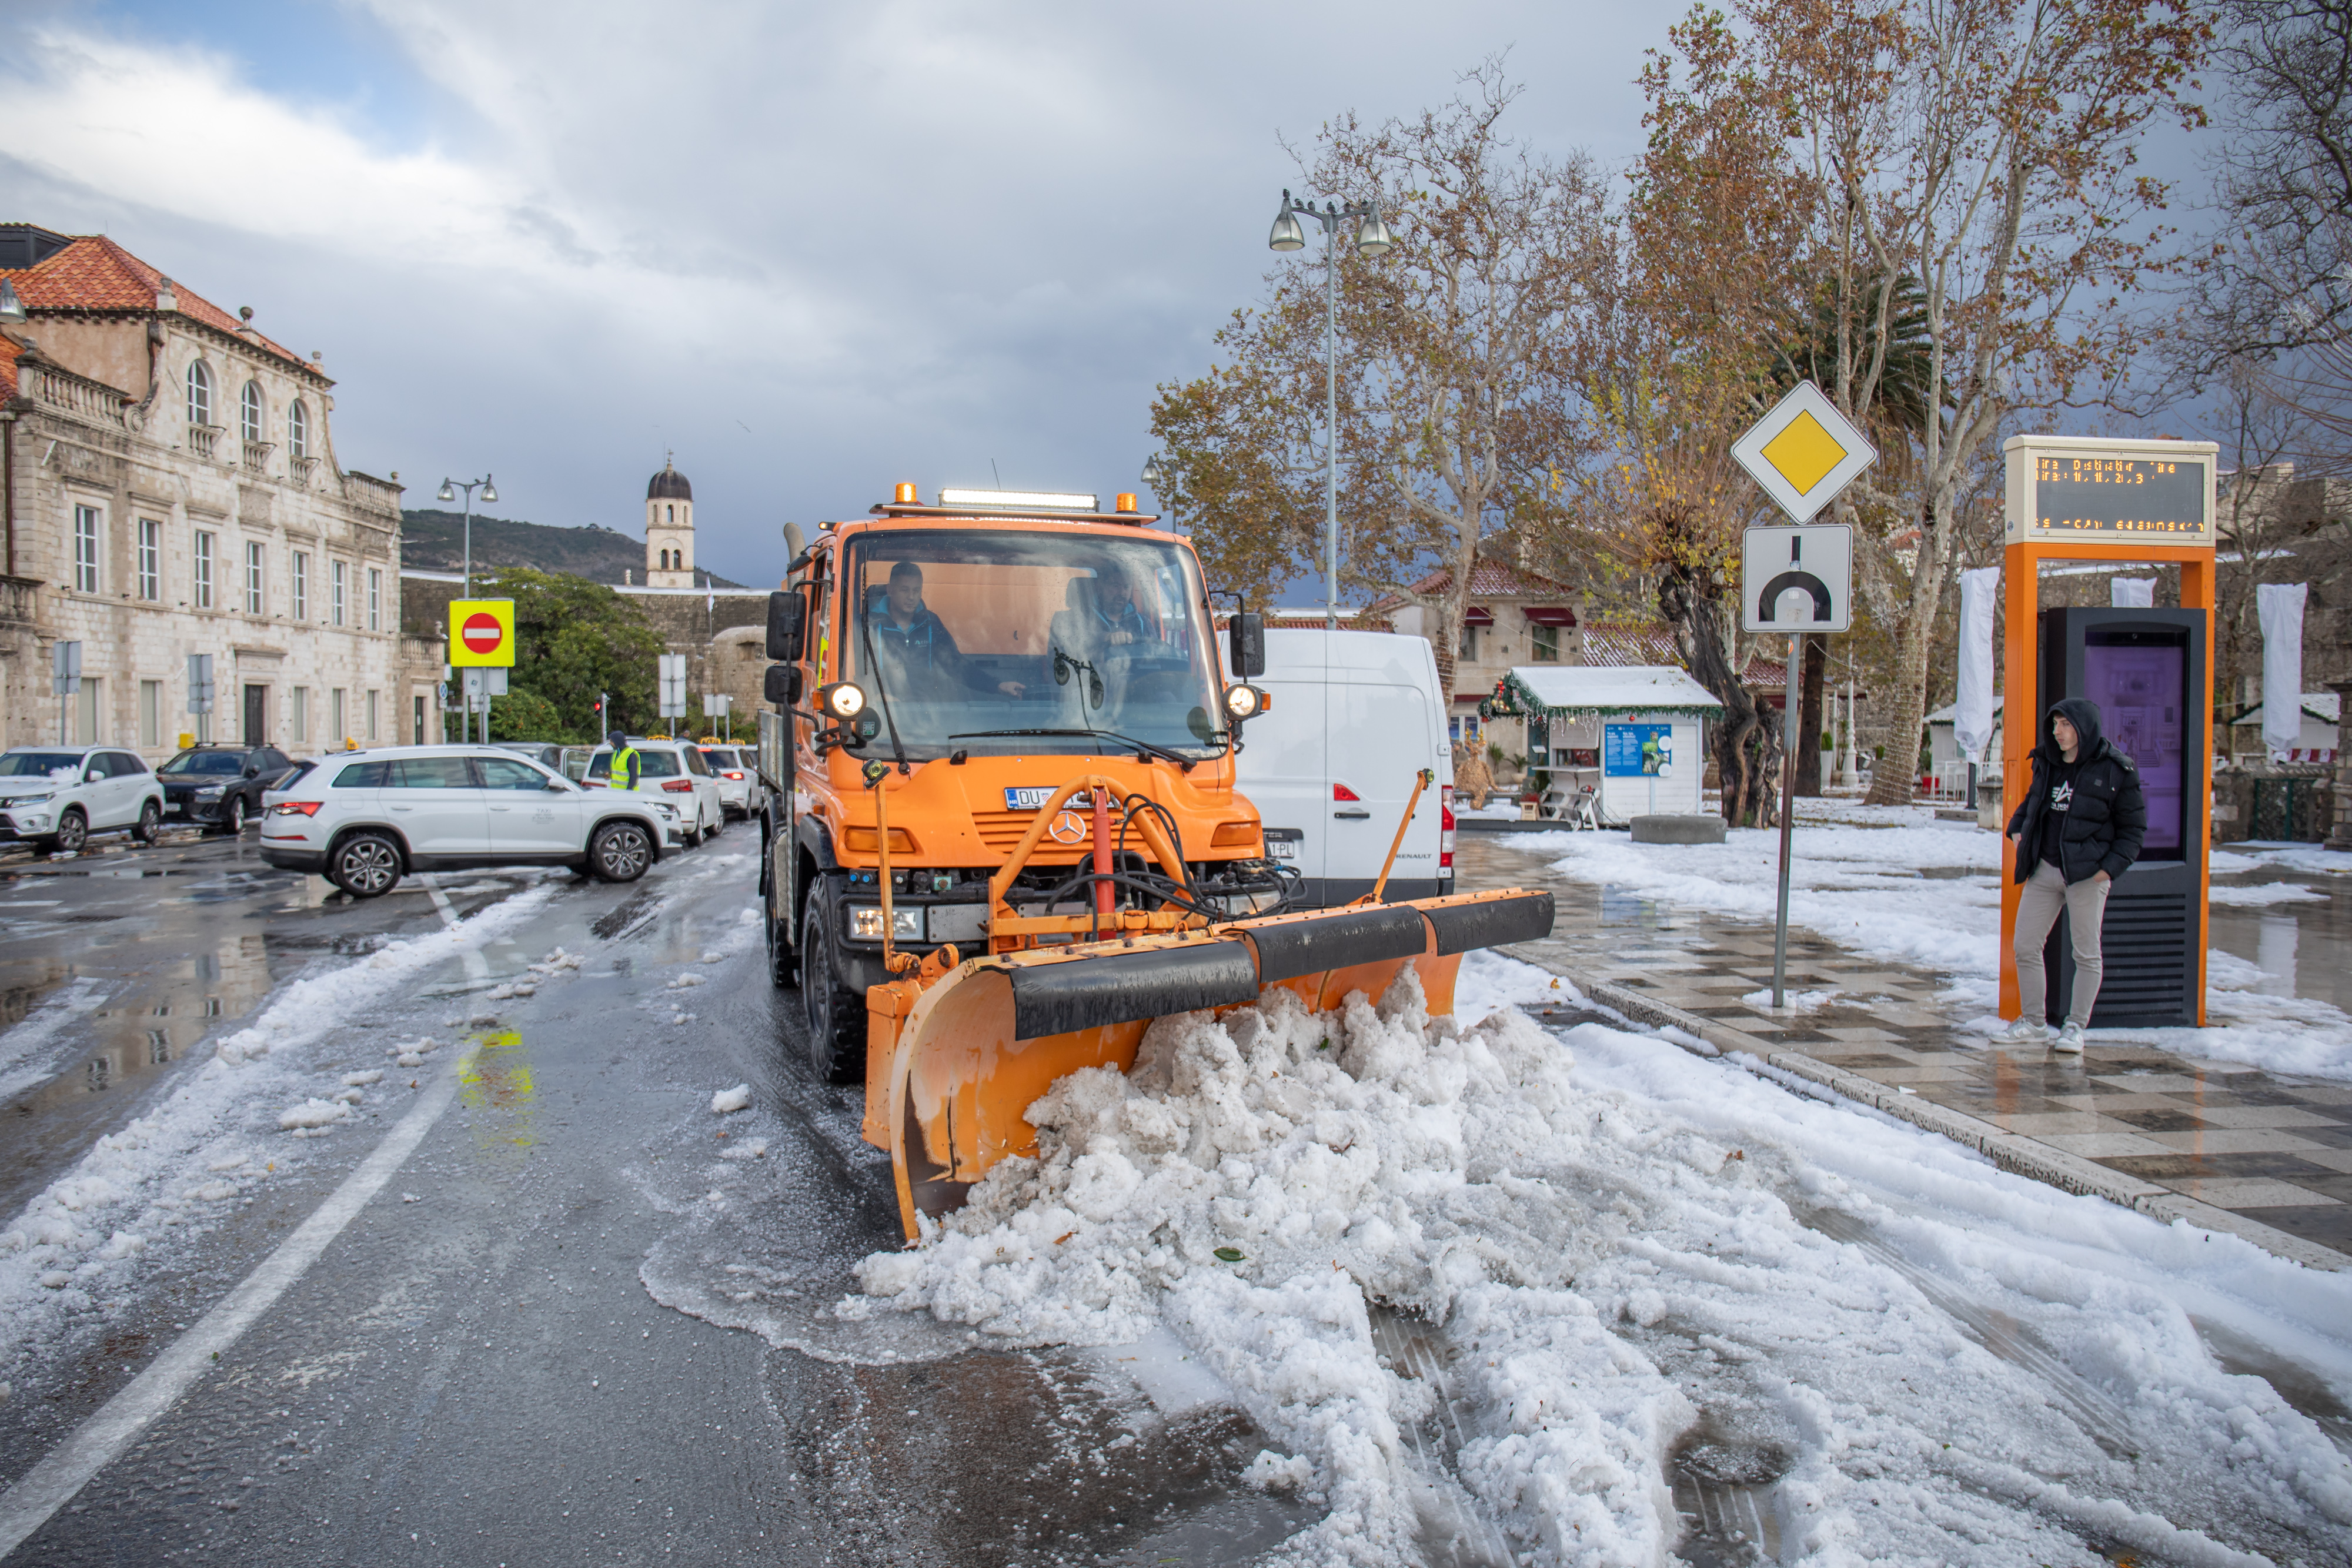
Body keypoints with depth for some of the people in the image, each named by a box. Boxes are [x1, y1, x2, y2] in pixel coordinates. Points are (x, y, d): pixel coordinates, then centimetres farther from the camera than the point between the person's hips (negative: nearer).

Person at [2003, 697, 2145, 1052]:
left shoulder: (2114, 770, -7)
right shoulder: (2046, 762, 8)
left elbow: (2134, 827, -1)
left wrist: (2112, 866, -11)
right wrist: (2017, 828, 7)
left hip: (2087, 875, -5)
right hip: (2043, 872, 5)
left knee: (2086, 954, 5)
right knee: (2025, 946, 5)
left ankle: (2076, 1027, 16)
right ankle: (2033, 1022, 18)